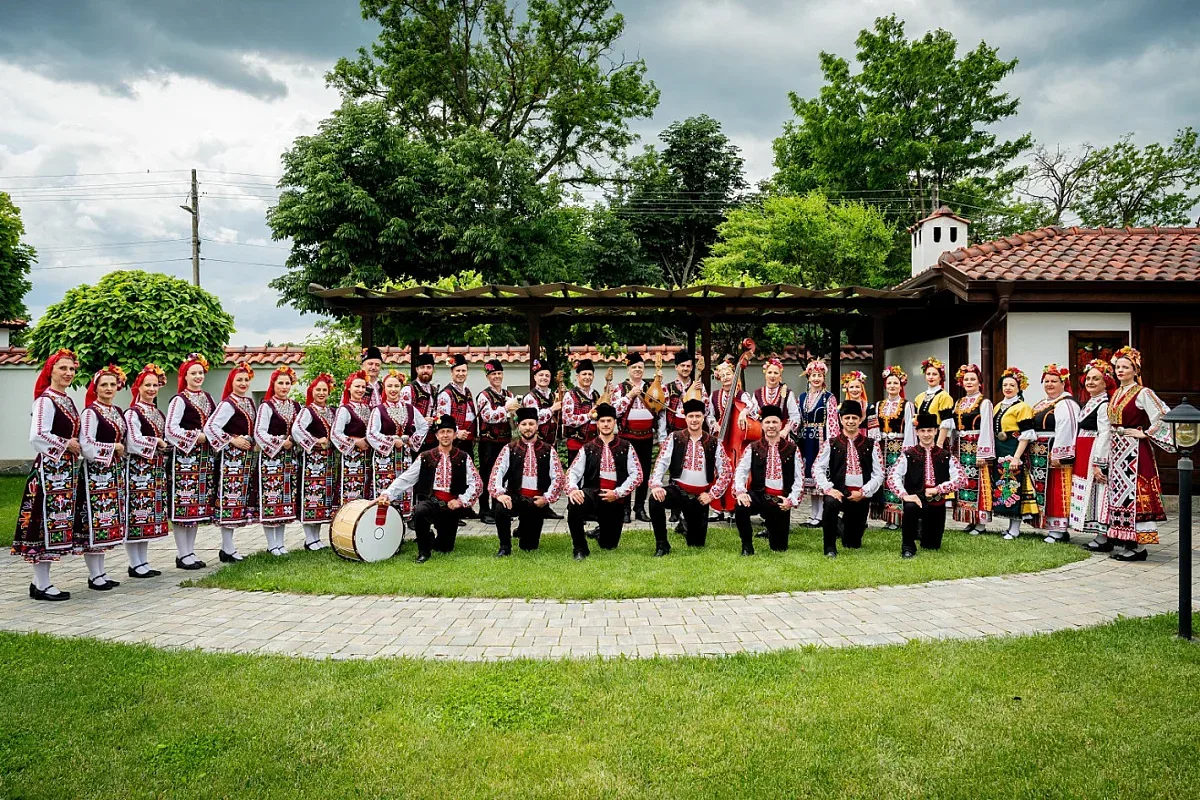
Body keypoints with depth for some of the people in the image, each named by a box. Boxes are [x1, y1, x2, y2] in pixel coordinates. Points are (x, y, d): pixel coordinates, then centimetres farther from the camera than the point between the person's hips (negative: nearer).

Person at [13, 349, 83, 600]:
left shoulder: (68, 401, 16)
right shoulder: (45, 400, -11)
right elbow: (37, 437, -21)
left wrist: (75, 446, 8)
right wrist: (66, 445, -12)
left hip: (66, 471, 9)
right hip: (49, 470, -9)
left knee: (57, 526, 10)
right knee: (47, 523, -5)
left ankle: (41, 582, 18)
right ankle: (41, 585, 3)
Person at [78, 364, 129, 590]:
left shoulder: (118, 412, 14)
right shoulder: (90, 412, -9)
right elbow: (87, 446, -19)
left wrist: (121, 450, 6)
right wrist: (114, 448, -10)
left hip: (115, 474, 8)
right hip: (96, 474, -8)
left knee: (109, 523, 10)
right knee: (95, 522, -5)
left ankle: (101, 572, 18)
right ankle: (94, 575, 3)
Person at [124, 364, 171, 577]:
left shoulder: (158, 413, 17)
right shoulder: (132, 413, -8)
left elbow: (166, 438, 20)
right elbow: (134, 442, -17)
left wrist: (164, 444, 0)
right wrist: (157, 443, -7)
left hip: (156, 471, 8)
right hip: (138, 469, -8)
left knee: (150, 517, 10)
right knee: (136, 516, -5)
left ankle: (143, 563, 17)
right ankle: (135, 565, 2)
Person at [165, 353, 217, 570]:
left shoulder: (208, 398, 15)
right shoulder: (179, 400, -6)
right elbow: (171, 429, -14)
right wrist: (195, 437, -15)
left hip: (205, 457, 7)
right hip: (184, 457, -7)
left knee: (199, 504, 9)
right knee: (183, 504, -6)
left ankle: (190, 551, 17)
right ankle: (183, 555, 1)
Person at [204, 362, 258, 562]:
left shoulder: (249, 401, 14)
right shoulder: (228, 403, -11)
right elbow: (210, 427, -21)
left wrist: (255, 444, 10)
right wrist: (232, 441, -19)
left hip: (248, 456, 9)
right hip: (232, 457, -9)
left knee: (241, 499, 11)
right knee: (230, 498, -5)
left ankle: (228, 547, 19)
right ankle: (228, 550, 1)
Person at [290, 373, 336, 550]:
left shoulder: (330, 412, 16)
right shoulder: (307, 410, -7)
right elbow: (296, 430, -23)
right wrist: (315, 442, -21)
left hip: (328, 460, 8)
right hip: (312, 459, -7)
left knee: (324, 495, 9)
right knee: (310, 495, -6)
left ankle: (316, 537, 18)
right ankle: (310, 539, 1)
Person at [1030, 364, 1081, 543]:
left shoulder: (1066, 404, -9)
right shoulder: (1041, 404, 19)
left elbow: (1065, 431, -19)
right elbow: (1032, 429, 19)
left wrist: (1057, 455, -23)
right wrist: (1031, 453, 14)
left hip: (1056, 455, -9)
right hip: (1038, 456, 9)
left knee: (1057, 492, -5)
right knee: (1043, 490, 10)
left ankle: (1059, 530, 0)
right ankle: (1053, 527, 17)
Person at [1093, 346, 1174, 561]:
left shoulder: (1143, 393, -8)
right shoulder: (1115, 394, 15)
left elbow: (1162, 417, -16)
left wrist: (1144, 433, -11)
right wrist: (1104, 460, 16)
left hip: (1135, 450, -8)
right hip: (1117, 449, 8)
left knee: (1136, 494, -7)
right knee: (1120, 494, 9)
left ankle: (1139, 546, -3)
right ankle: (1127, 543, 16)